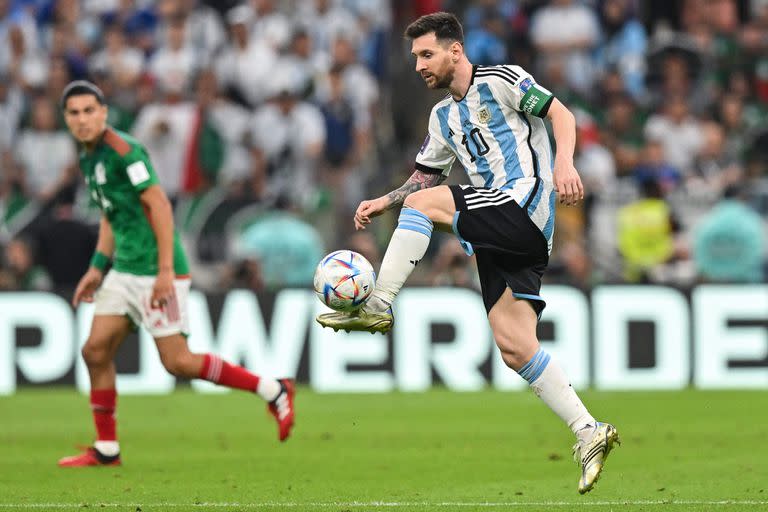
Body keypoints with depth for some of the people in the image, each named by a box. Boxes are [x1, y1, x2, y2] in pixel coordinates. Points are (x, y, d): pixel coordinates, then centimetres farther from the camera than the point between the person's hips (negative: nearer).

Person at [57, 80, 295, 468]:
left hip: (155, 272, -9)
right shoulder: (88, 158, 13)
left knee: (177, 362, -9)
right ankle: (106, 449, 12)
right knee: (95, 352, 3)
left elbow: (159, 205, -19)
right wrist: (96, 268, 19)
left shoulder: (122, 150, -15)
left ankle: (274, 392, 2)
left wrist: (165, 271, -22)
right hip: (124, 272, 9)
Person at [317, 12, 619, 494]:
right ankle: (589, 434, -3)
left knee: (422, 203, -17)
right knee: (514, 346, -3)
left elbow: (561, 114, -8)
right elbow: (426, 175, 30)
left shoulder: (500, 80, -1)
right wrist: (382, 202, 15)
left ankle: (378, 306, -15)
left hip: (525, 202, -8)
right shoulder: (444, 116, 23)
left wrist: (564, 165, -24)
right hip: (503, 236, 8)